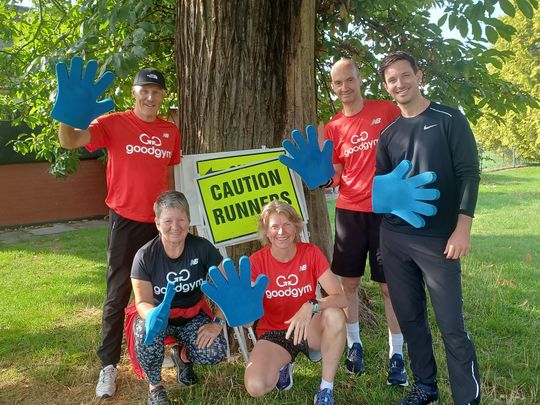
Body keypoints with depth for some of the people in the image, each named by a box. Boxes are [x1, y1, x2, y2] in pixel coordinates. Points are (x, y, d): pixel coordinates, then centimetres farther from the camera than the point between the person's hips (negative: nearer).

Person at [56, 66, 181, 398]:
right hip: (125, 220, -3)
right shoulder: (113, 124, -7)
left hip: (159, 221, 4)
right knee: (118, 293, 3)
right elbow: (69, 141, -20)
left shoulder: (171, 132, 6)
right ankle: (109, 366, 15)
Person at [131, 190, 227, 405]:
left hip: (193, 315, 1)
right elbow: (143, 302, -14)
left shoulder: (202, 247, -16)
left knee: (215, 353, -25)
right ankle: (154, 385, -5)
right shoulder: (145, 256, -17)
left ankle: (186, 355, 14)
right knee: (147, 332, -36)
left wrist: (217, 323, -22)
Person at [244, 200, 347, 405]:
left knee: (335, 315, -34)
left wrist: (311, 306, -39)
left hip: (308, 329, 0)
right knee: (256, 387, -27)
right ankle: (283, 363, 10)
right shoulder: (256, 261, -12)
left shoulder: (311, 253, -12)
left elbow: (341, 298, -20)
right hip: (273, 333, 0)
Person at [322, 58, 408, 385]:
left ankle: (396, 356, 17)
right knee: (348, 281, 8)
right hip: (349, 211, 3)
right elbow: (336, 176, 10)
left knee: (390, 285, 3)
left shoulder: (386, 110, -2)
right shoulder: (333, 128, 6)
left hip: (386, 210, -3)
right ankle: (354, 345, 26)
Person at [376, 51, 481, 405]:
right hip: (394, 239, 5)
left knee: (452, 325, -3)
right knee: (410, 318, 12)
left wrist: (463, 227, -14)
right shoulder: (388, 134, 12)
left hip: (439, 239, -4)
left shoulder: (449, 119, 0)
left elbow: (469, 174, -6)